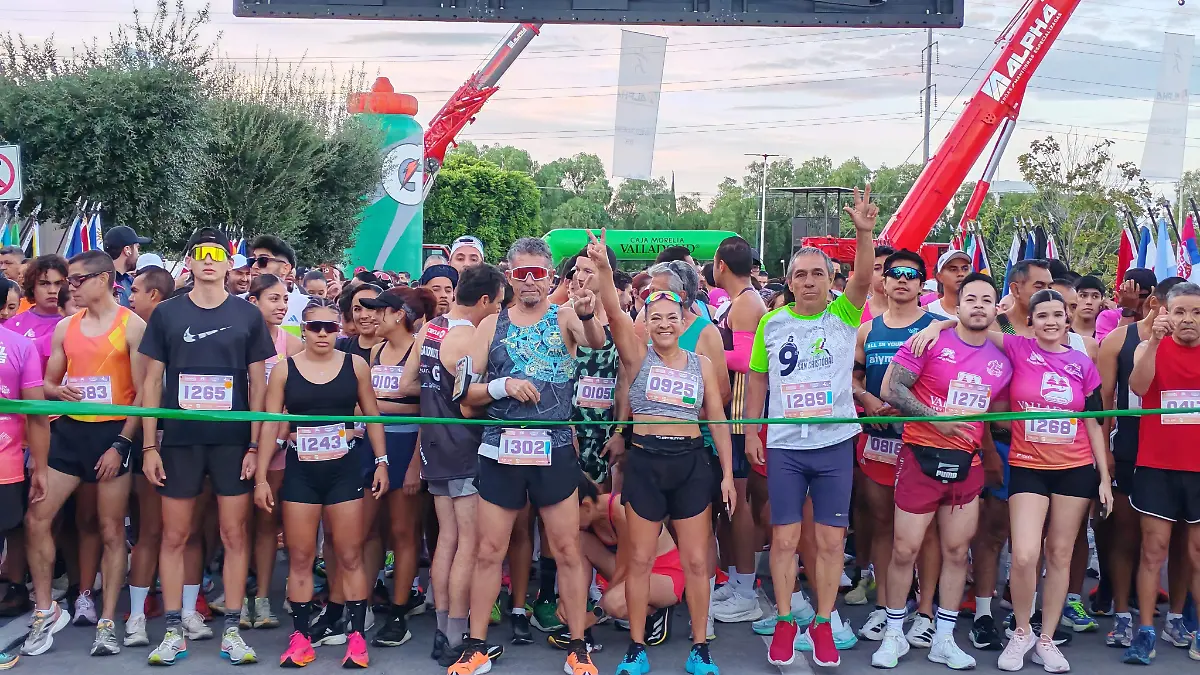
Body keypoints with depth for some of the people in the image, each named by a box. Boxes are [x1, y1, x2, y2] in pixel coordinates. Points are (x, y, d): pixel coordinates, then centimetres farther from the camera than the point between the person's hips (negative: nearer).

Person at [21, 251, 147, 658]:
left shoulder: (131, 325, -5)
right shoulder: (65, 327, 11)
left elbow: (143, 393, -7)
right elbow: (48, 383, 18)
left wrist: (121, 443, -13)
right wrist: (57, 391, -8)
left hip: (112, 433, -5)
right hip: (70, 430, 5)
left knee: (110, 530, 1)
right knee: (36, 519, -1)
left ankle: (106, 623, 9)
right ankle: (45, 612, 14)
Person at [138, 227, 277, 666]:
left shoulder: (247, 315, 4)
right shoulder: (167, 313, 4)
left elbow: (258, 383, 4)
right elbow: (152, 382, 5)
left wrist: (255, 444, -2)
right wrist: (149, 446, -1)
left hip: (233, 441, 0)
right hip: (179, 440, 1)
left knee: (234, 535, 2)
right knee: (174, 536, 4)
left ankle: (232, 632, 11)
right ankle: (174, 632, 15)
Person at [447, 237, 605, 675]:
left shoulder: (565, 318, 2)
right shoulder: (492, 325, 7)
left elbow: (597, 342, -22)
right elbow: (467, 393, 6)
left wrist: (587, 315, -44)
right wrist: (502, 386, -13)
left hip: (554, 450, -2)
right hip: (500, 450, 2)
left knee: (567, 551, 4)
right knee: (488, 551, 7)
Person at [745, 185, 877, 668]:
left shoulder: (843, 315, -1)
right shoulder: (772, 324, 4)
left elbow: (864, 279, -20)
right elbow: (758, 379, 11)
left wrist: (864, 233, -35)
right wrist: (750, 431, 7)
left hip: (834, 445, -1)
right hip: (783, 446, 1)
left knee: (830, 540, 5)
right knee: (784, 539, 5)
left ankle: (823, 624, 19)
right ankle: (784, 623, 19)